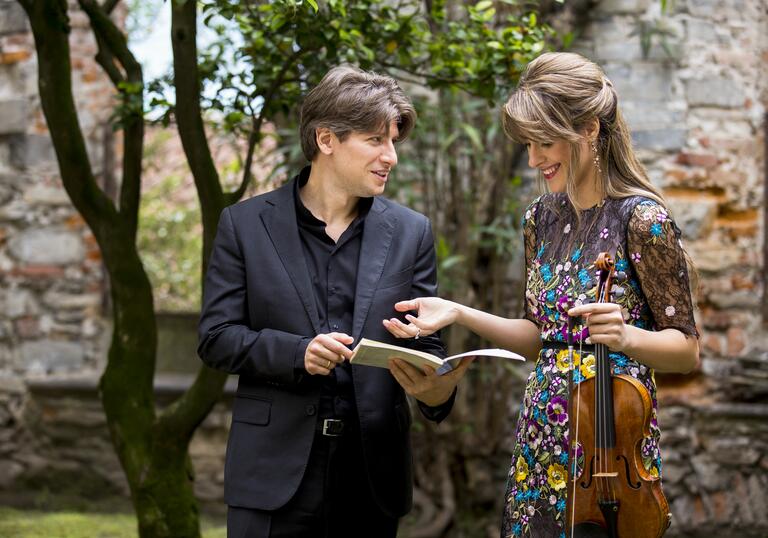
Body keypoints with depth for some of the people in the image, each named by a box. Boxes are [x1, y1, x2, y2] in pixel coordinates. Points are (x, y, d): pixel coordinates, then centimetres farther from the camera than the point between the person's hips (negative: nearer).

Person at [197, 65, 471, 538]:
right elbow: (216, 337, 0)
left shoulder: (411, 232, 8)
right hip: (277, 467, -2)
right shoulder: (246, 225, 2)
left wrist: (438, 389, -18)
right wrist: (296, 353, -17)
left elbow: (425, 341, 6)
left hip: (373, 473, 2)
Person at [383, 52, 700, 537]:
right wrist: (460, 314, 3)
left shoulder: (641, 220, -12)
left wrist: (624, 336, -27)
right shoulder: (542, 219, 7)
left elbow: (687, 349, -8)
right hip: (542, 435, 6)